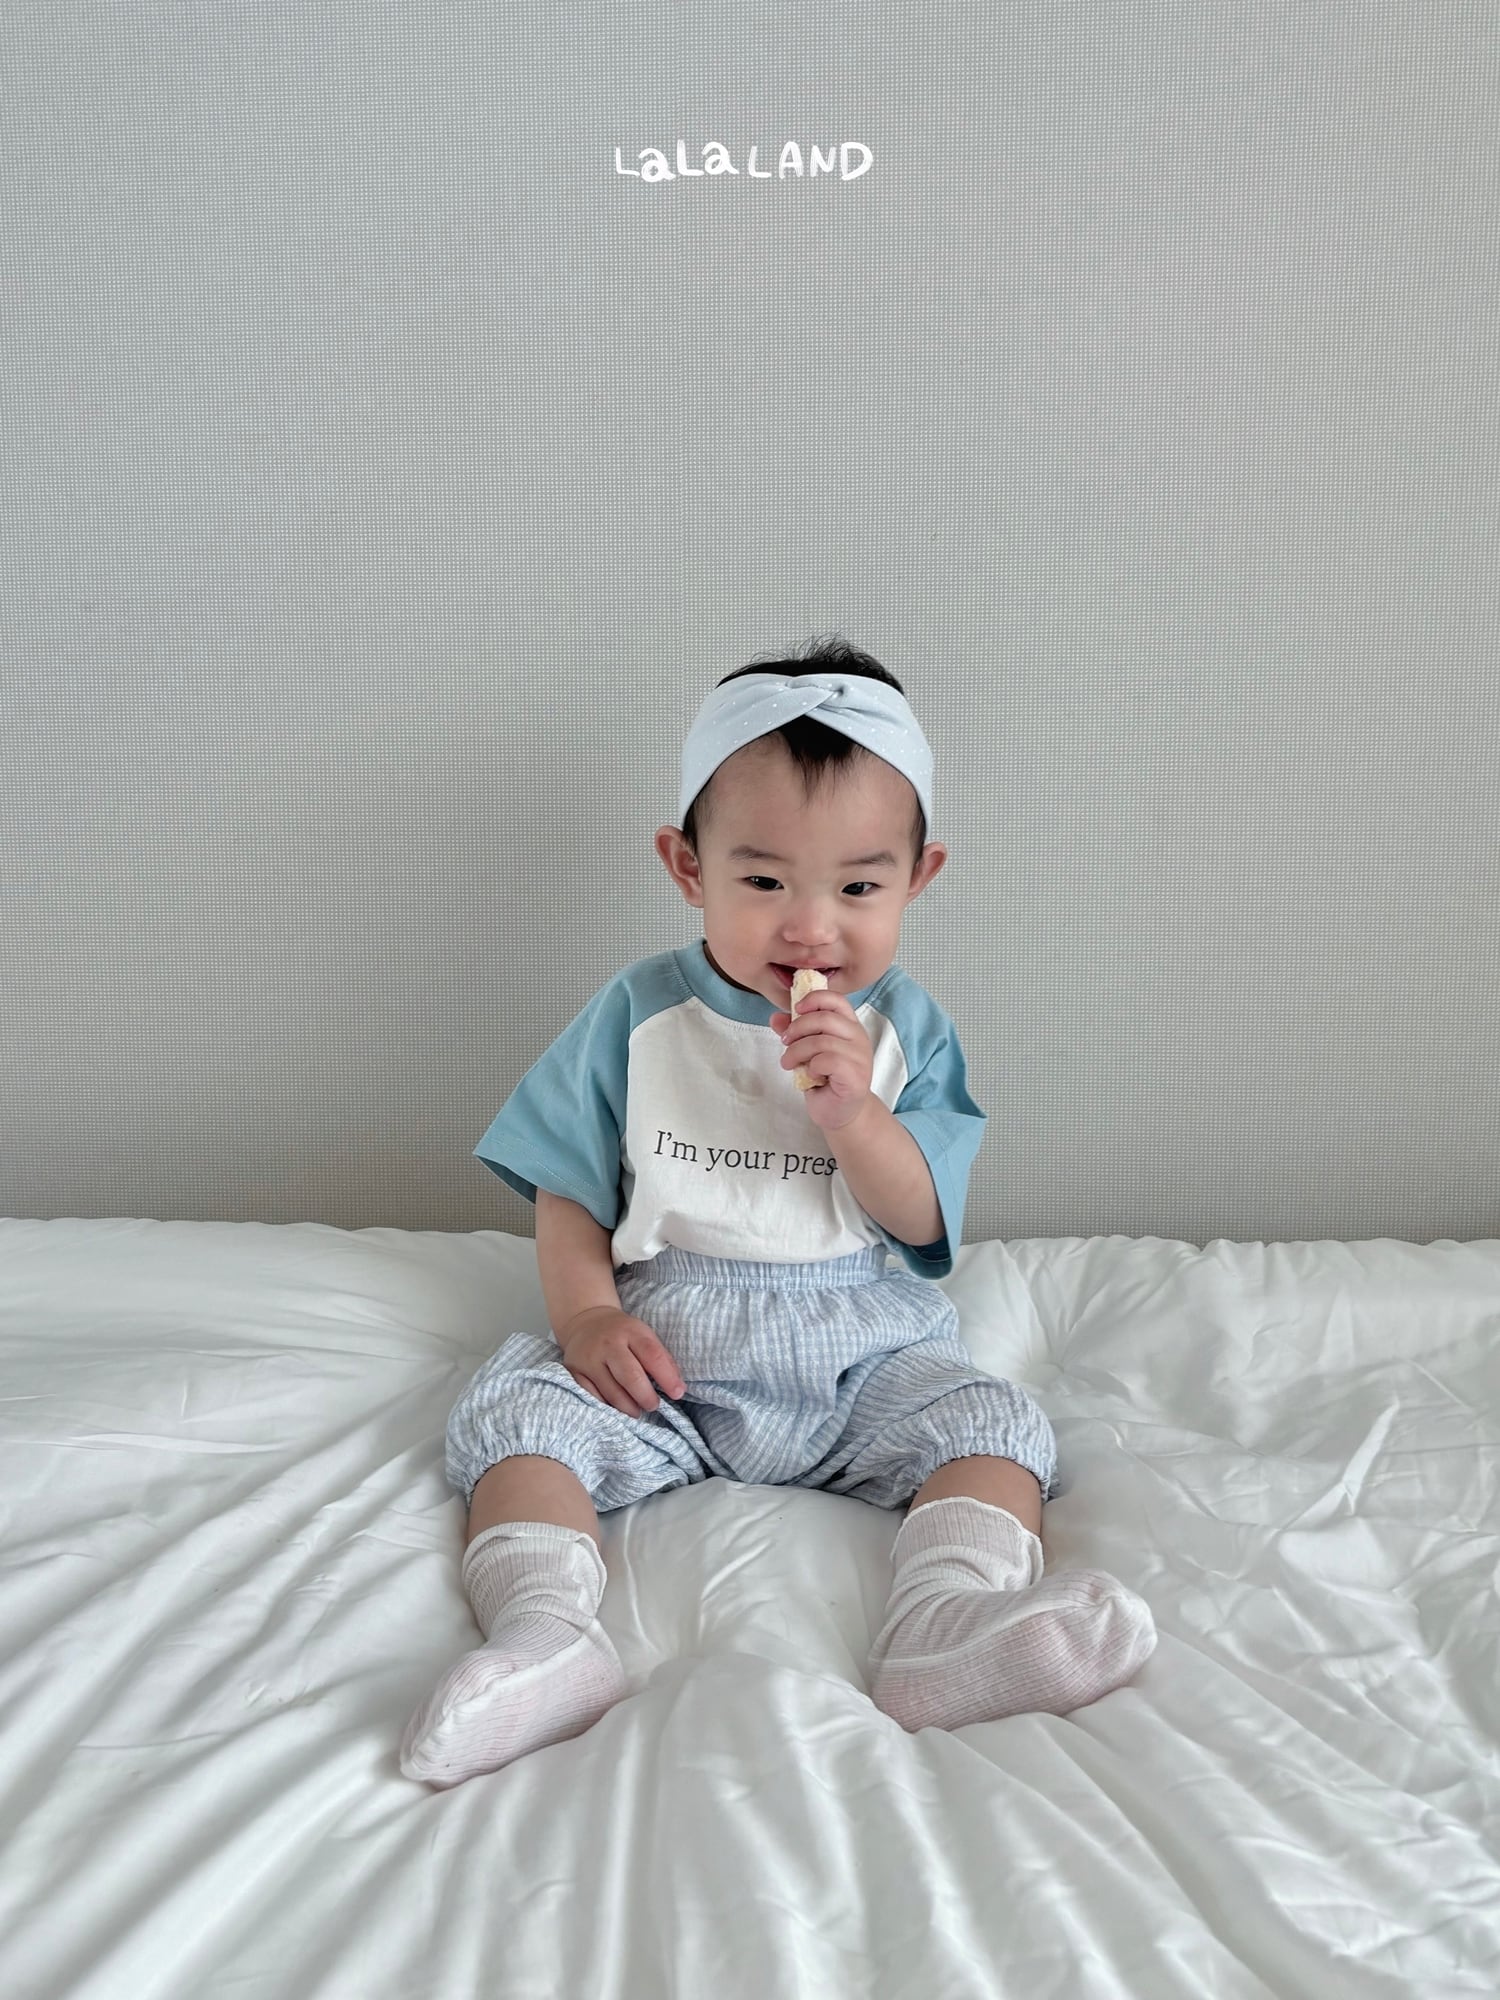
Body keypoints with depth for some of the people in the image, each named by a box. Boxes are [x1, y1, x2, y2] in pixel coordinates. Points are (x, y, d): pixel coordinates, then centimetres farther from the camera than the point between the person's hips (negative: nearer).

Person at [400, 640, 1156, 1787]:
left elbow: (922, 1220, -7)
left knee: (999, 1426, -18)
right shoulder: (639, 1015, -1)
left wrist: (849, 1110, -25)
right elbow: (570, 1194, 3)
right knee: (512, 1414, -18)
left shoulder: (902, 1026, -1)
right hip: (664, 1347, 0)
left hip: (863, 1348, 1)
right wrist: (586, 1313, -14)